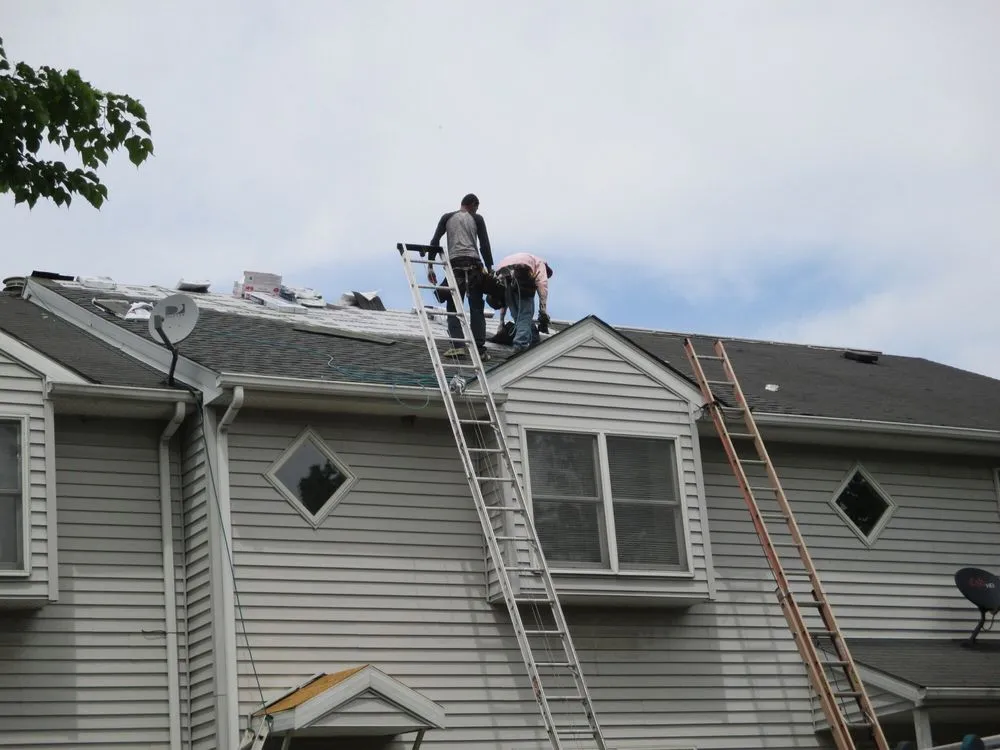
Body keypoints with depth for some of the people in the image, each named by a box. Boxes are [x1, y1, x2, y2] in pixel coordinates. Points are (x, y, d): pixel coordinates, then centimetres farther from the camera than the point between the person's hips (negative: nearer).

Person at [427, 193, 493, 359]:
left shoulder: (447, 218, 16)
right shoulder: (477, 219, 12)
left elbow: (435, 242, 7)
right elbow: (485, 245, 4)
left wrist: (430, 266, 7)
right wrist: (489, 268, 6)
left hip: (455, 263, 0)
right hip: (474, 264, 0)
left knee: (453, 307, 3)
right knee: (477, 308, 2)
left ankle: (457, 345, -14)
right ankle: (480, 348, -4)